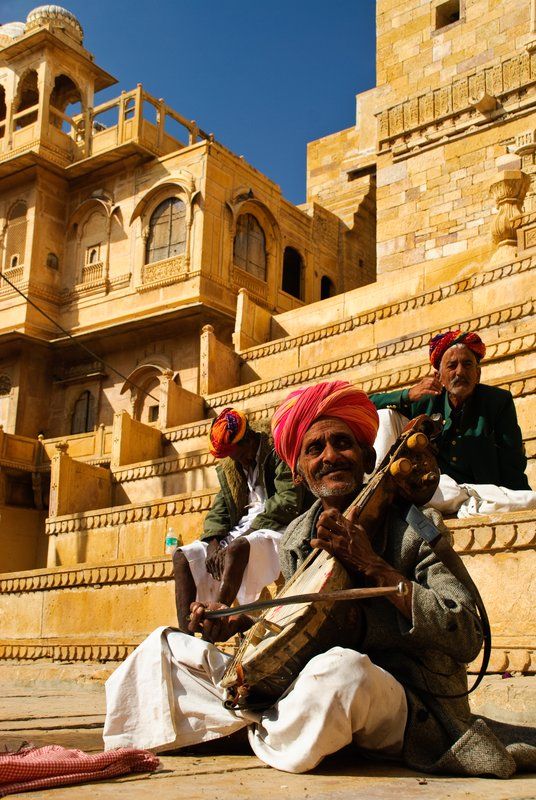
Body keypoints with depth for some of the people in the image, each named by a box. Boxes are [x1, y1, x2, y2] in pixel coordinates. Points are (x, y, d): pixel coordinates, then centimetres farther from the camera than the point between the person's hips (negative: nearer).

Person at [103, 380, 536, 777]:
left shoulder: (413, 529, -9)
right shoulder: (295, 541, 7)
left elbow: (468, 638, -19)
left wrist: (371, 565, -22)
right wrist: (239, 621, 0)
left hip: (408, 704, -5)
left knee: (341, 670, -41)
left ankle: (263, 738, -9)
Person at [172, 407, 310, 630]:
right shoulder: (228, 469, 16)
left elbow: (290, 502, -18)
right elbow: (217, 512, 13)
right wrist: (214, 544, -13)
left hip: (277, 532, -8)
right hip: (240, 535, 8)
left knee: (236, 550, -37)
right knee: (182, 556, -8)